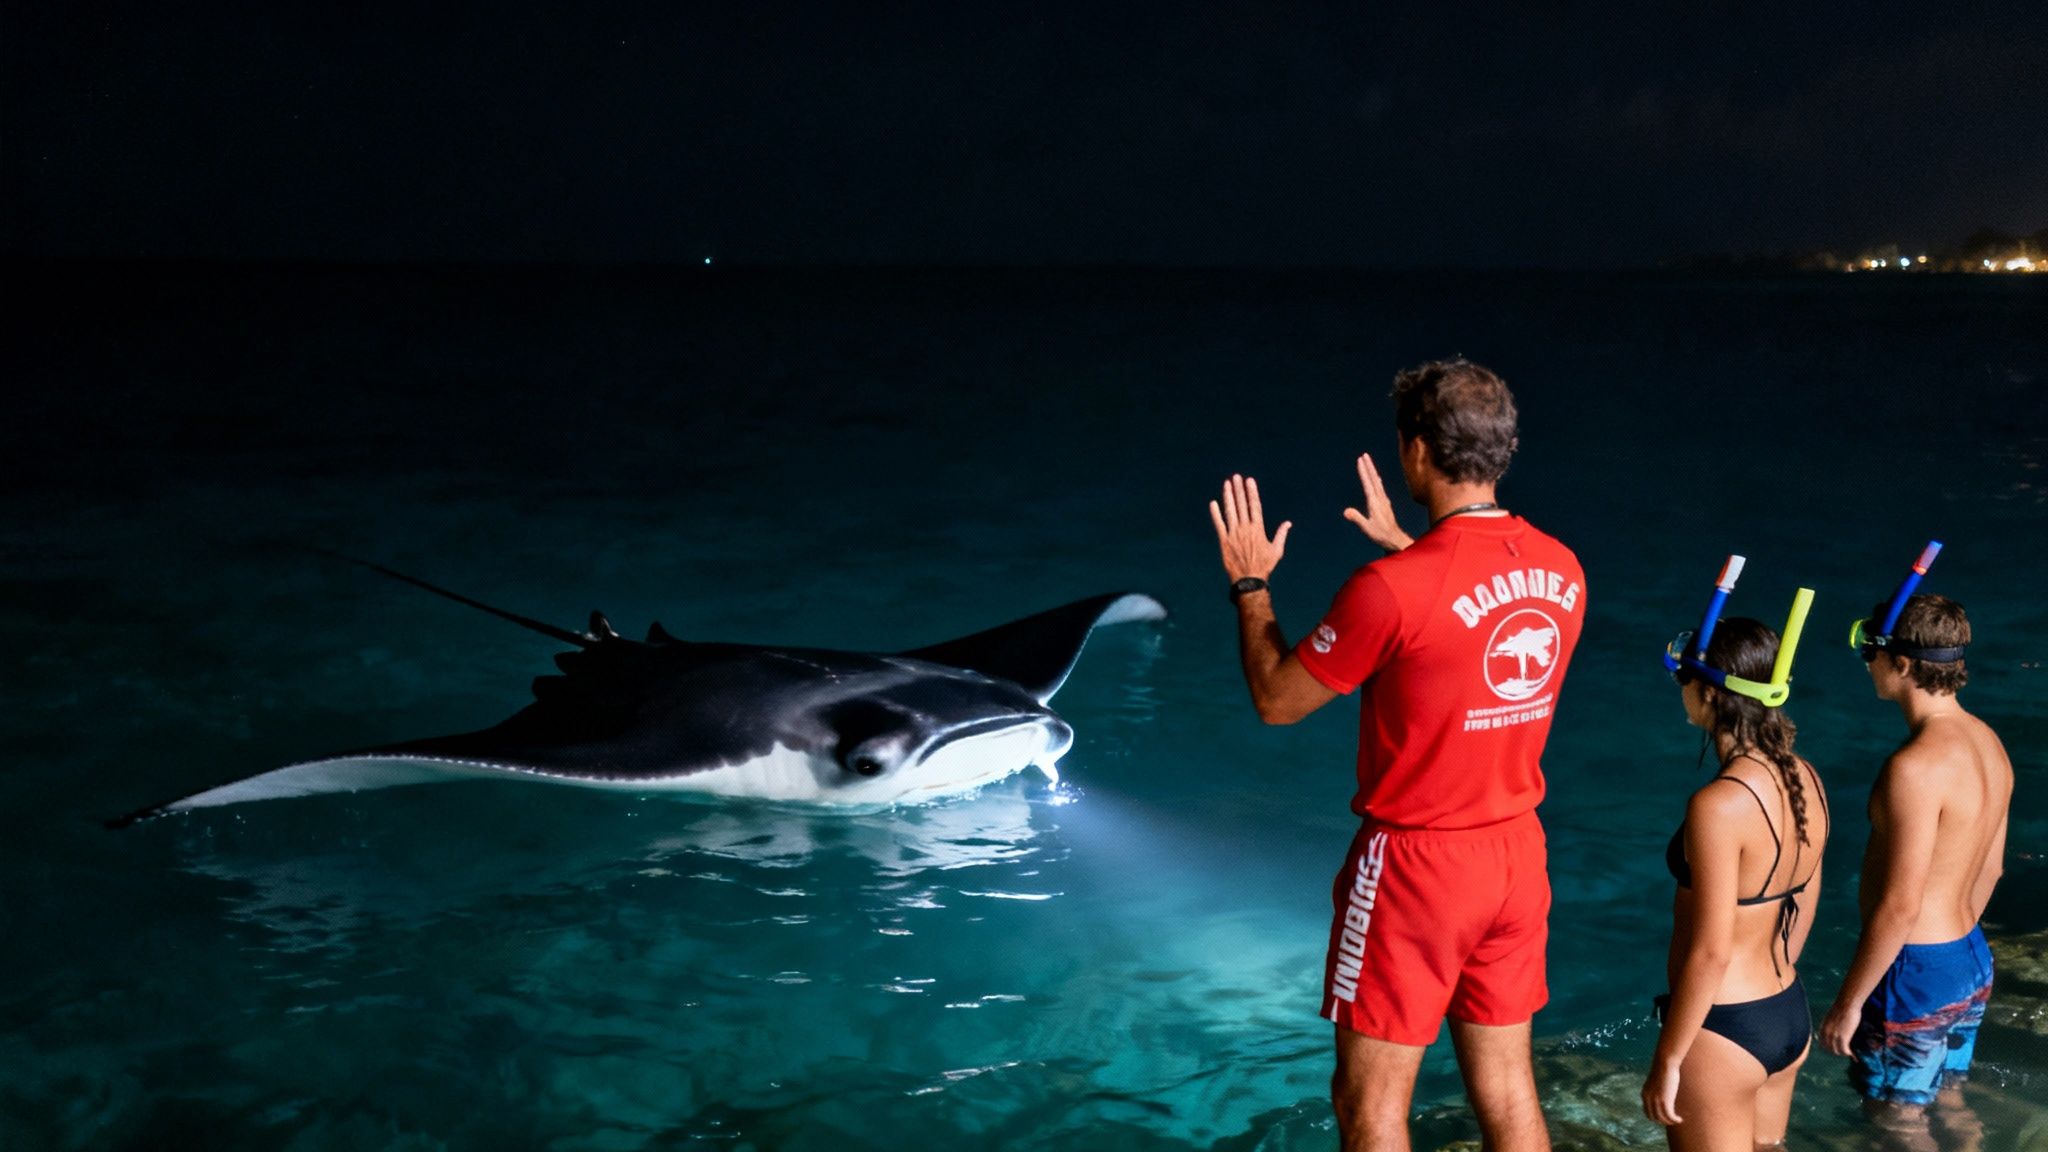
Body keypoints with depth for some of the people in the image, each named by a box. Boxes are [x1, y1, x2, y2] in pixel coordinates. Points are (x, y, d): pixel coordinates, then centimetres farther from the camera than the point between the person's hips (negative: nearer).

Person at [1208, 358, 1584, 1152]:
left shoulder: (1391, 588, -22)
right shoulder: (1561, 570, -2)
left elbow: (1275, 700, -10)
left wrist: (1250, 586, 4)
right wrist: (1401, 547, 25)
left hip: (1416, 863, -6)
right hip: (1517, 856, 7)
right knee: (1506, 1086, 17)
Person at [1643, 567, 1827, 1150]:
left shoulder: (1719, 805, -25)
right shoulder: (1806, 779, -1)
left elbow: (1711, 952, -23)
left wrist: (1667, 1061, -14)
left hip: (1723, 1031, -8)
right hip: (1790, 1015, 8)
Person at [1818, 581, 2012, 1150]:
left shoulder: (1916, 766, -27)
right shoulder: (1988, 743, 2)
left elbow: (1899, 906, -25)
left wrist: (1848, 1002, -16)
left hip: (1914, 974, -9)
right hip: (1971, 962, 9)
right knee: (1949, 1104, 23)